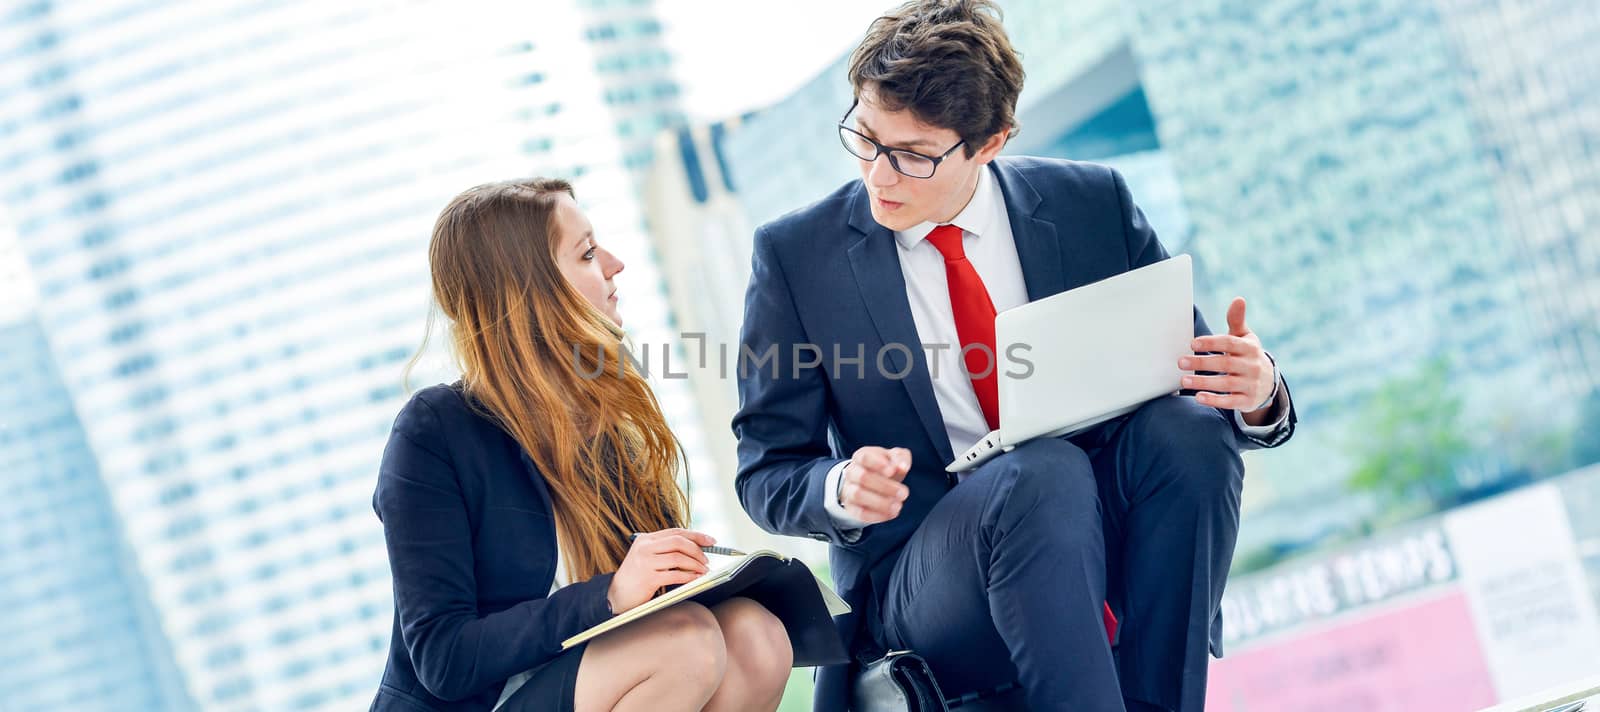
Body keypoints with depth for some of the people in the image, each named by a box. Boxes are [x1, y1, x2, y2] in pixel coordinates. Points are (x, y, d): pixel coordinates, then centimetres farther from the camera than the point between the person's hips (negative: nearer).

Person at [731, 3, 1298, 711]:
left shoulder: (1091, 203, 5)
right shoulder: (797, 254, 0)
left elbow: (1194, 379, 9)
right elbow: (766, 473, 3)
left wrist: (1256, 396, -16)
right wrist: (840, 489, -21)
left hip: (1112, 545, 3)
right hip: (918, 586, -3)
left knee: (1187, 427, -27)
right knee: (1042, 471, -34)